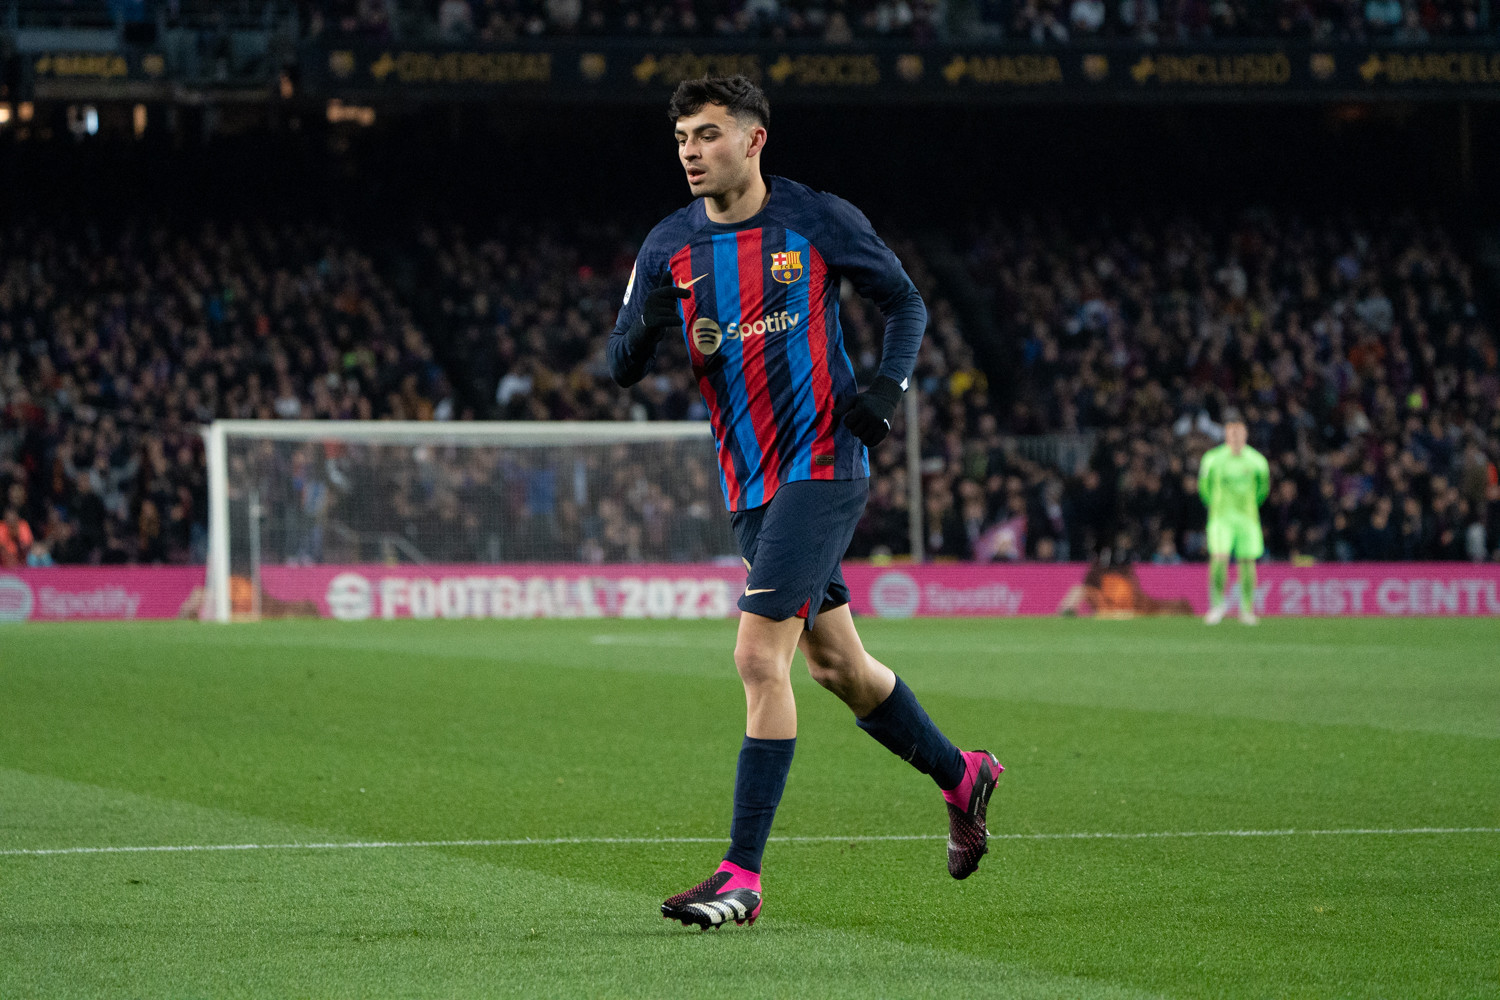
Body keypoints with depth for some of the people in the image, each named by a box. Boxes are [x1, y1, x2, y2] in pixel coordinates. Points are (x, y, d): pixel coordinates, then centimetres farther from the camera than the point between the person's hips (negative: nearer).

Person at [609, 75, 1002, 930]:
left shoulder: (819, 221, -5)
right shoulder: (670, 247, 5)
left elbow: (906, 301, 7)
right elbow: (623, 367, 2)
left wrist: (890, 386, -9)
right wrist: (650, 329, -21)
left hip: (822, 467, -6)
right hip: (751, 486, 6)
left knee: (761, 658, -16)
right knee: (837, 666, 16)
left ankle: (743, 875, -15)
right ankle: (962, 776, 40)